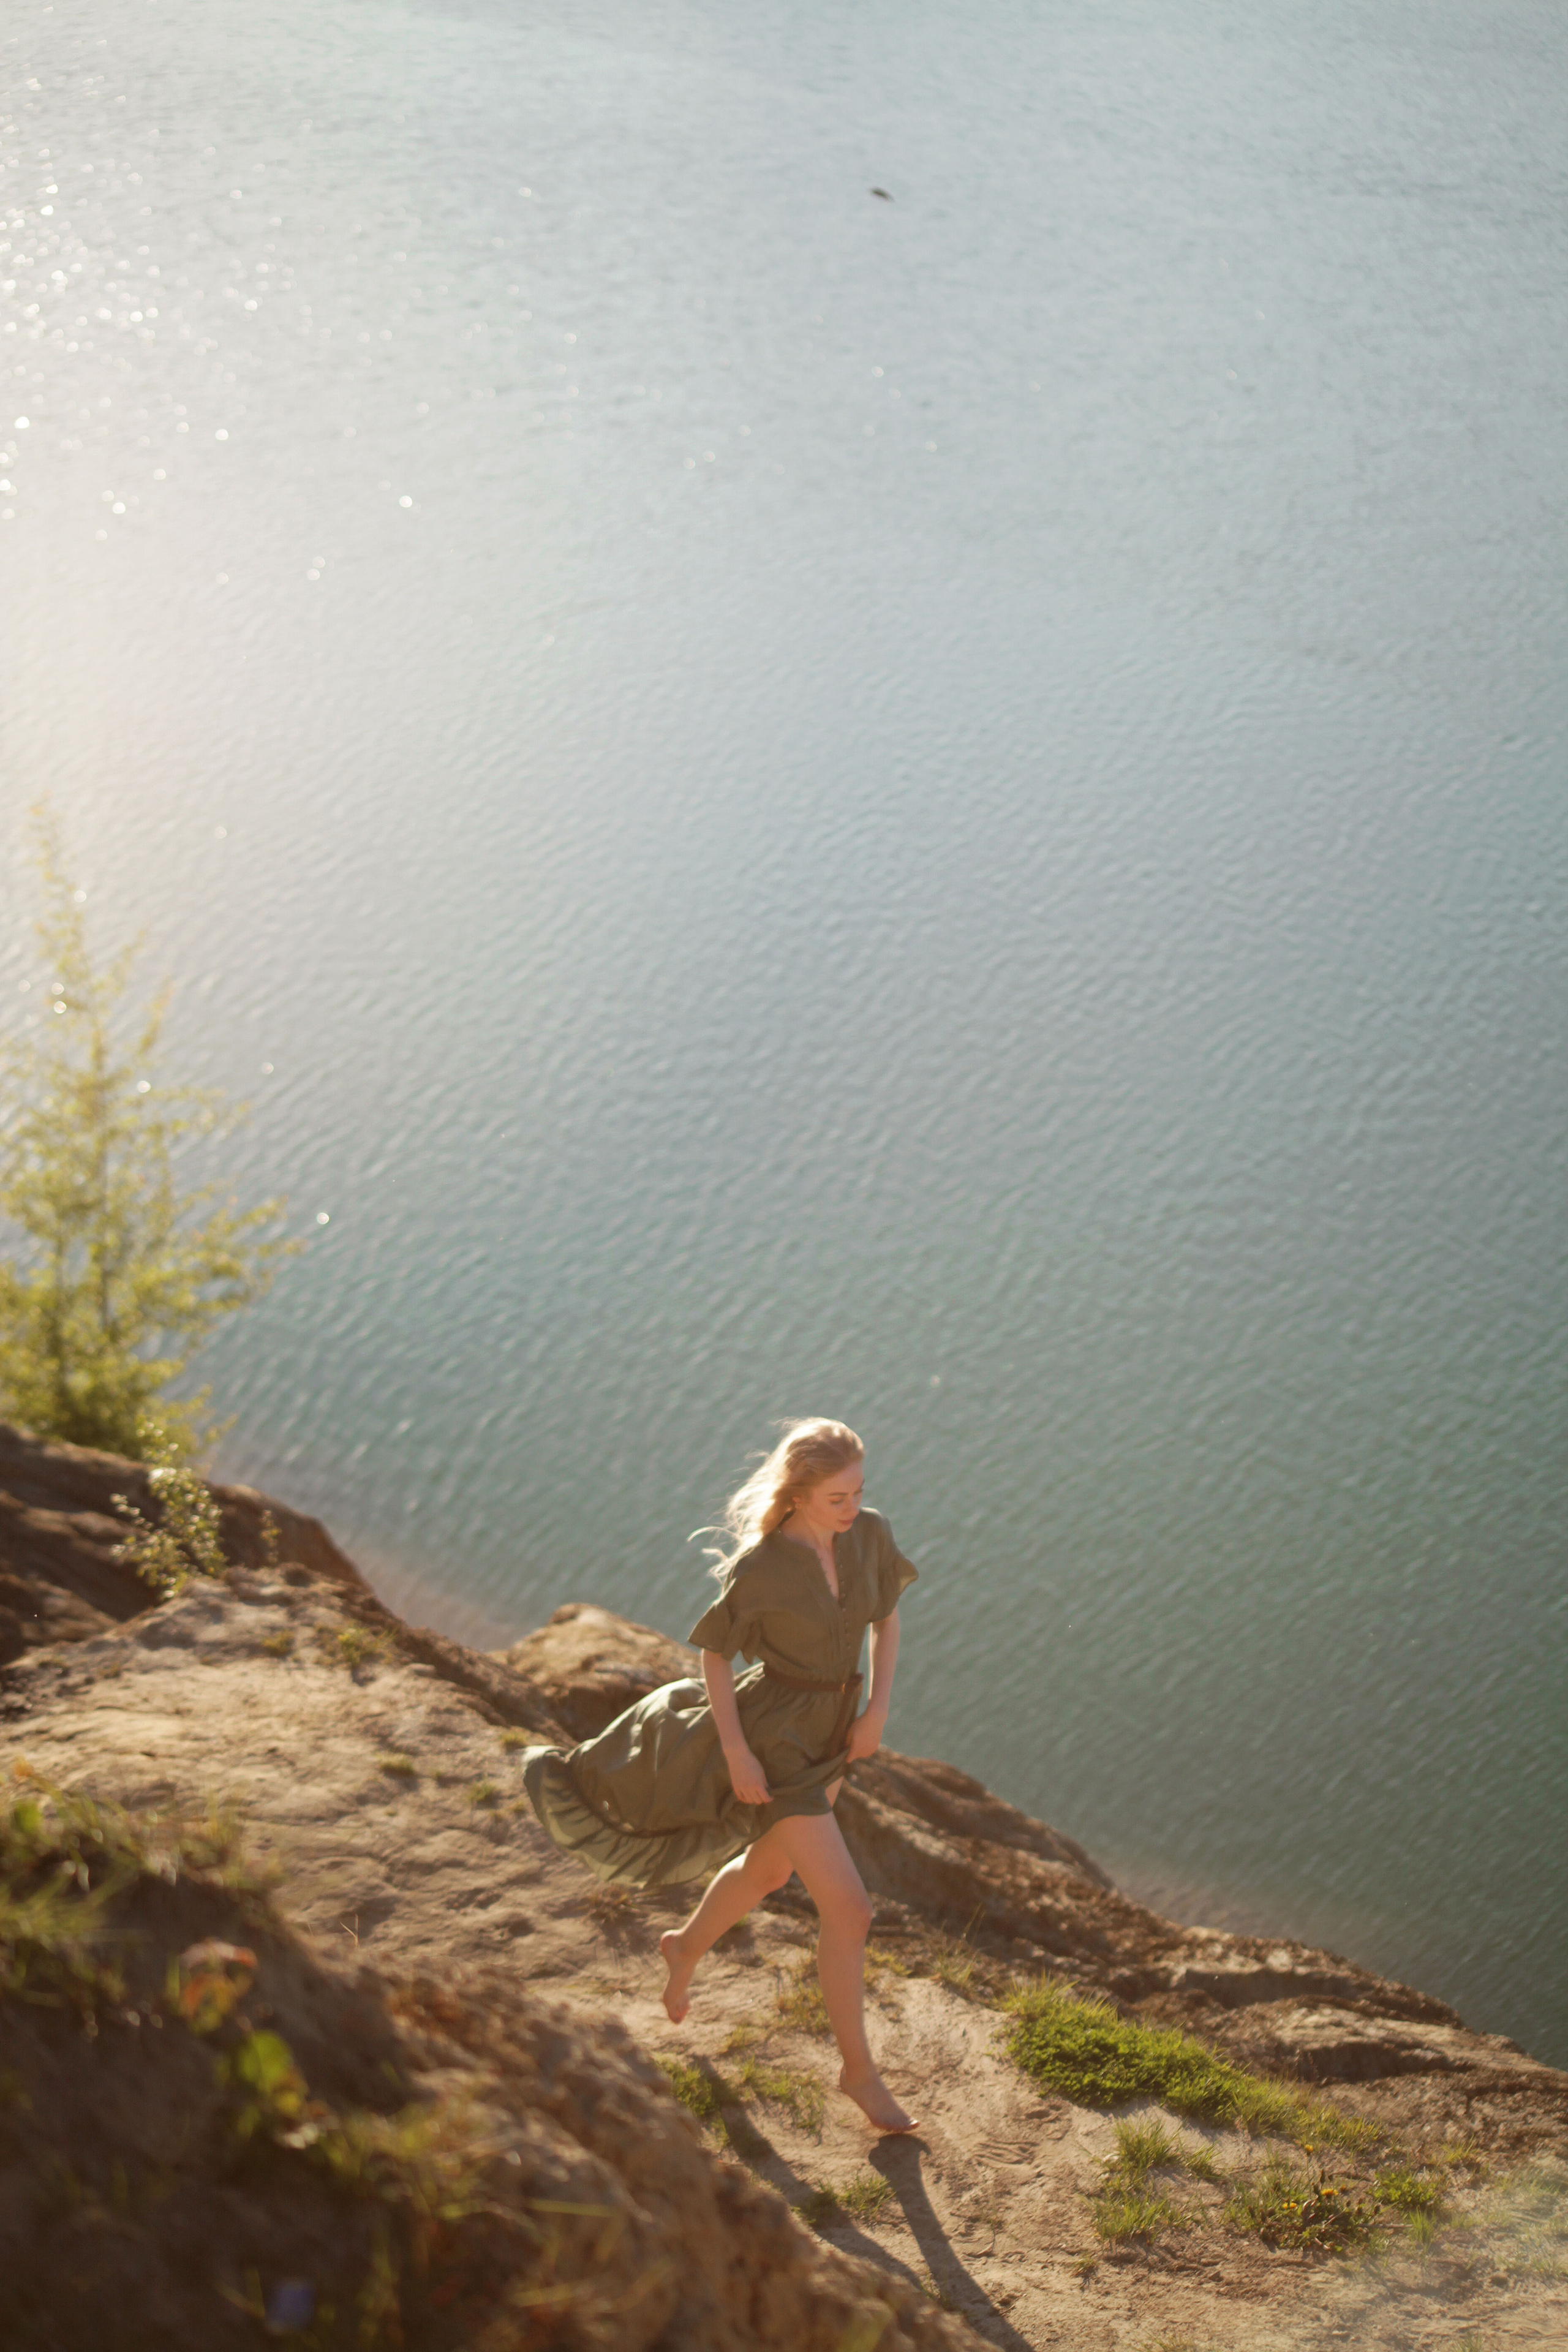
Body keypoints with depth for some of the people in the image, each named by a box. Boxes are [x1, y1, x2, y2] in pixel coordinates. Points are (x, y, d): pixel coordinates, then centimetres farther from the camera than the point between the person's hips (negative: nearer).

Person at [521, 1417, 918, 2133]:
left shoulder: (870, 1534, -10)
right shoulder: (758, 1568, -25)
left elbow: (887, 1616, 6)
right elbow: (714, 1655, -12)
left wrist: (878, 1709, -3)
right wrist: (737, 1756, -14)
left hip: (830, 1730, 7)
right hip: (772, 1739, -7)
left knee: (768, 1870, 28)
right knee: (847, 1908, -6)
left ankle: (687, 1946, 58)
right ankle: (859, 2069, 15)